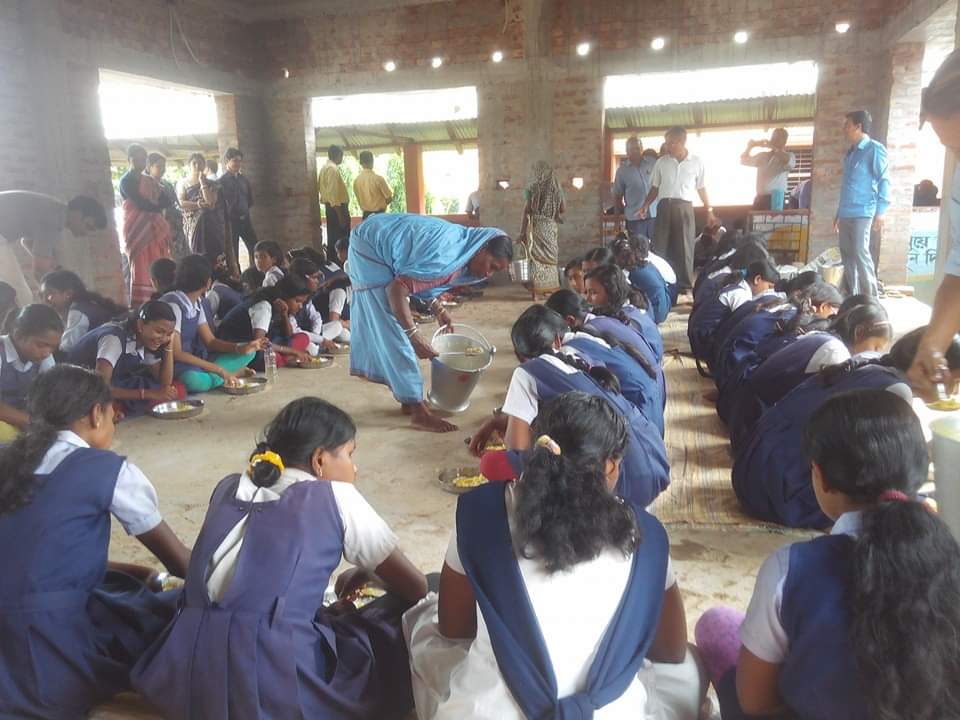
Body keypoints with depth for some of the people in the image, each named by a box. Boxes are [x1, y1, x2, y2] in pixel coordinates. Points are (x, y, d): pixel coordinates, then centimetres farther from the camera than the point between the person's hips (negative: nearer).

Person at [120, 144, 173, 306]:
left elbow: (167, 201, 8)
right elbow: (142, 204, -14)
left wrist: (152, 206, -8)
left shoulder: (150, 181, 19)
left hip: (154, 230, 6)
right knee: (141, 270, -8)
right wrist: (158, 206, 2)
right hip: (137, 231, -6)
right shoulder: (126, 181, -2)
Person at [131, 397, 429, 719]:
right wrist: (366, 573, 28)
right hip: (276, 689, -6)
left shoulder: (229, 487, 16)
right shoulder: (335, 497, 2)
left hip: (184, 680, 6)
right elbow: (415, 589, 9)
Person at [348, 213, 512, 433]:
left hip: (377, 245, 10)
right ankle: (418, 411, -8)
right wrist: (414, 336, -30)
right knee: (393, 331, -10)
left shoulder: (459, 242, -1)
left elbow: (421, 276, 13)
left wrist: (438, 310, 9)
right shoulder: (447, 254, -30)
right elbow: (397, 290, -30)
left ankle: (408, 398, 21)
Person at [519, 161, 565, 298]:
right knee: (551, 256, 13)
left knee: (536, 256, 1)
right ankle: (552, 288, 17)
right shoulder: (556, 187, 5)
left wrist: (522, 232, -4)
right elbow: (563, 209, 7)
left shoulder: (532, 188, -4)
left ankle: (536, 290, -1)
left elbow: (526, 211, -7)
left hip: (536, 226, -3)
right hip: (551, 227, 3)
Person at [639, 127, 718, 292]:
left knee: (685, 247, 1)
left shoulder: (696, 162, 5)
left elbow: (701, 188, 12)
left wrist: (709, 211, 11)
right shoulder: (661, 162, 7)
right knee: (660, 247, -2)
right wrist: (645, 205, 0)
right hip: (664, 206, 1)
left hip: (684, 208, -1)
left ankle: (685, 285, 7)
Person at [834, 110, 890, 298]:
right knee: (847, 254, 8)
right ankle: (851, 293, 16)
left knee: (860, 253, -12)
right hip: (846, 213, 8)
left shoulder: (874, 149, -4)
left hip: (863, 213, -8)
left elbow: (884, 181, -9)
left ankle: (871, 296, -6)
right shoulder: (851, 152, 19)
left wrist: (880, 211, -16)